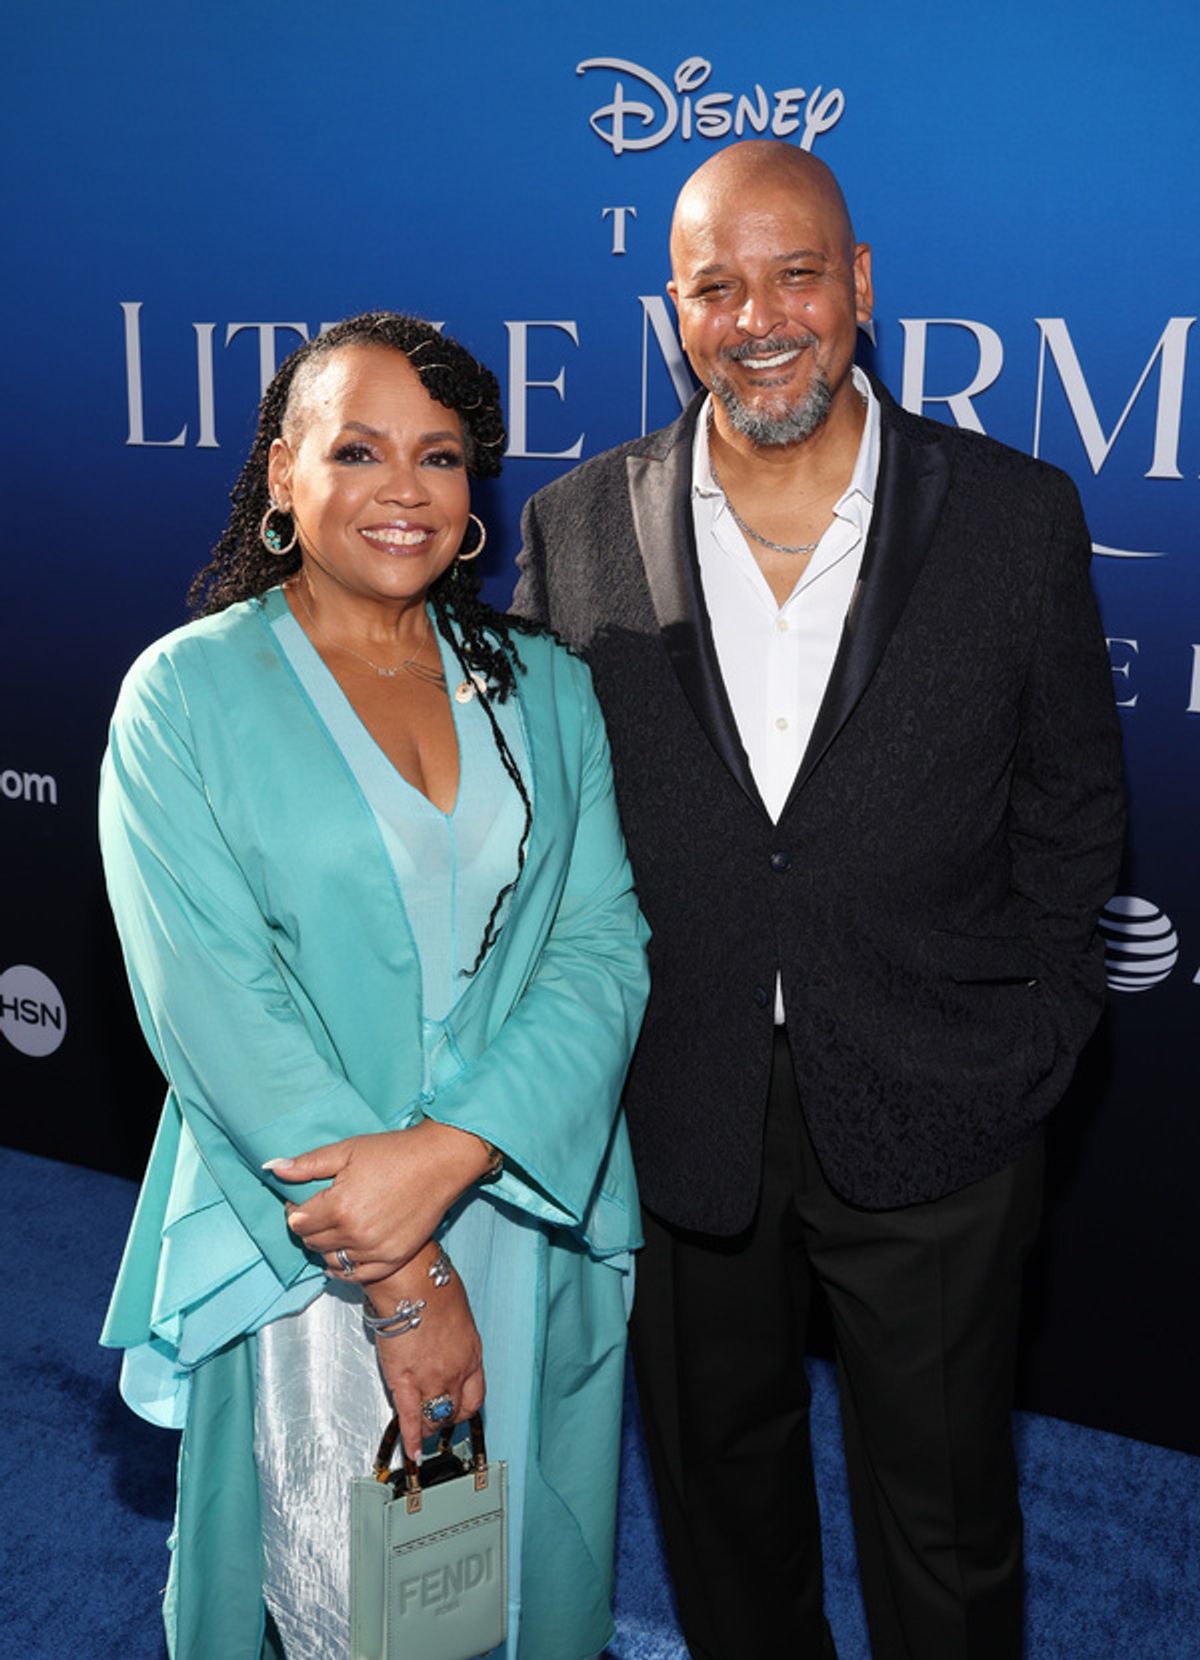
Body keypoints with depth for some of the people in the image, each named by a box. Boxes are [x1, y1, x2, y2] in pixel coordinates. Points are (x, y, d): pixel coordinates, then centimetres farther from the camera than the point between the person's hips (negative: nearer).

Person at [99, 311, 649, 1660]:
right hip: (307, 1253, -2)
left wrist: (446, 1153, -20)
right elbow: (212, 1001, -14)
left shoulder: (544, 687, 4)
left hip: (529, 1223, 3)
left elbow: (602, 947, -5)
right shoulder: (189, 693, -6)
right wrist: (404, 1279, -16)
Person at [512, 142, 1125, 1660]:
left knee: (942, 1527, 18)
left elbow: (1073, 801, 2)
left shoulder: (1016, 514, -5)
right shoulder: (580, 527, -4)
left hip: (932, 1119, -1)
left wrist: (1034, 1037, -1)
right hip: (674, 1118, 2)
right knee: (719, 1478, 24)